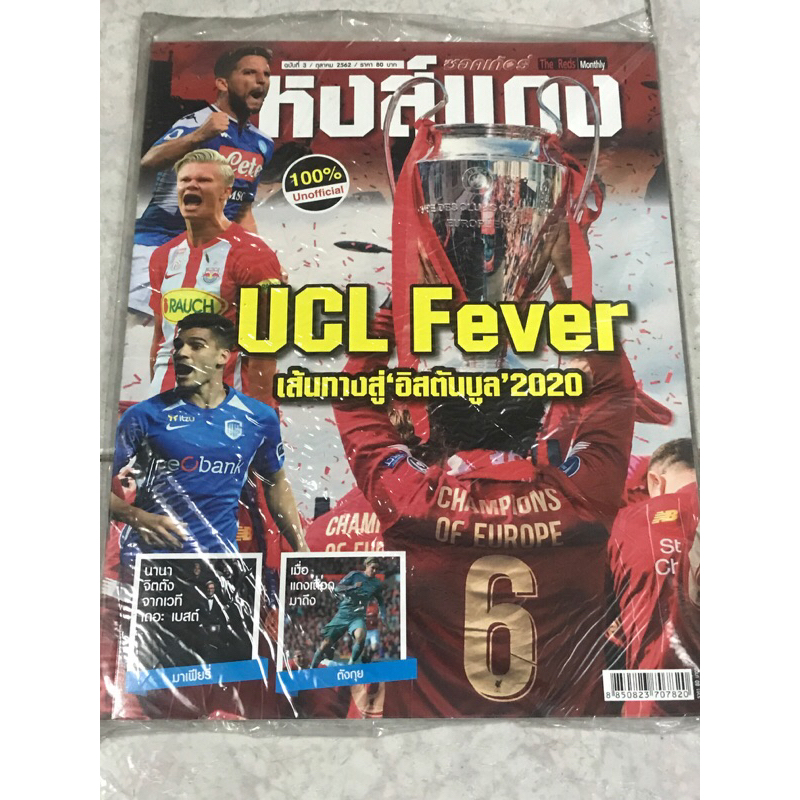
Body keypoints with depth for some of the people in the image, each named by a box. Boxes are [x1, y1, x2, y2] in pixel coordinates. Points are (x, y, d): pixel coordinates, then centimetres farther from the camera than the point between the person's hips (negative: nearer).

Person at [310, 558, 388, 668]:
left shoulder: (377, 583, 9)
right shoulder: (354, 575, 1)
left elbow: (381, 602, 26)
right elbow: (337, 589, -6)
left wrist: (383, 615, 11)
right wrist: (353, 586, -20)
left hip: (358, 617, 1)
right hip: (343, 614, -1)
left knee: (361, 636, -33)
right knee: (326, 644, -4)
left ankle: (351, 663, -15)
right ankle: (312, 668, 17)